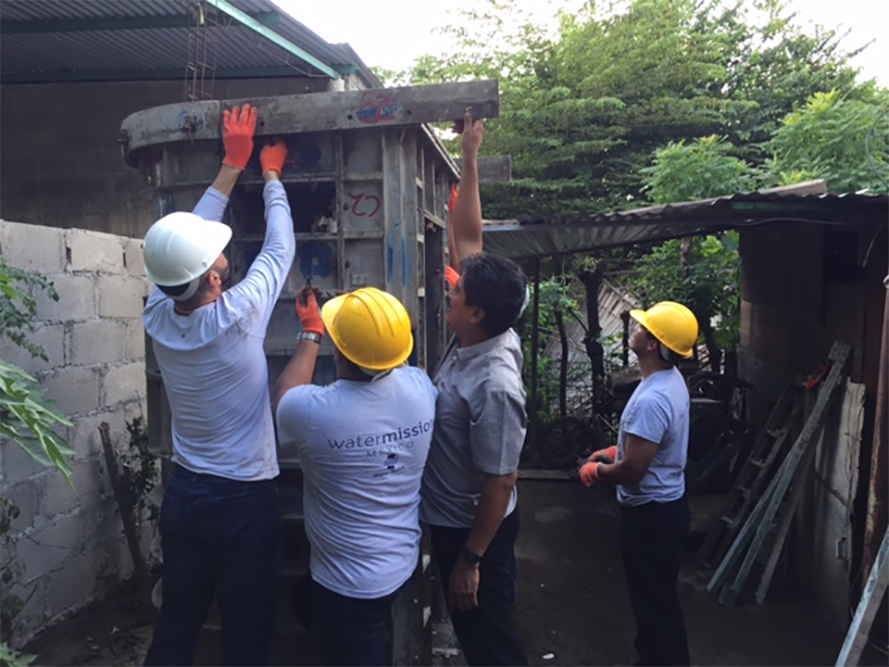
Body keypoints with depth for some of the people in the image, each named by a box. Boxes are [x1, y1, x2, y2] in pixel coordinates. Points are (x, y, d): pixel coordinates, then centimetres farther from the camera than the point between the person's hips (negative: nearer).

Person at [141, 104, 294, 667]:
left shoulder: (158, 315, -7)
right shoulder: (237, 316, -22)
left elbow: (190, 235, 5)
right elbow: (279, 249, -6)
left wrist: (231, 167, 12)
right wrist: (271, 175, 9)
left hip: (183, 494, 6)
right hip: (244, 499, -6)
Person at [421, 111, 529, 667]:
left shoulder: (494, 386, -32)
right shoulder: (477, 335, -9)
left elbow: (500, 483, -25)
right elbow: (467, 239, -4)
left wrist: (471, 559, -17)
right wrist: (470, 160, -3)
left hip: (475, 531, -8)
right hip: (448, 518, 8)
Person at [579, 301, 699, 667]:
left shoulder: (651, 400, -31)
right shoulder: (670, 378, 1)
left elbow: (632, 471, -28)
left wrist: (597, 469, -9)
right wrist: (612, 451, 7)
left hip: (651, 514, -10)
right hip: (665, 504, 10)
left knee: (654, 600, 8)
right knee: (655, 596, 25)